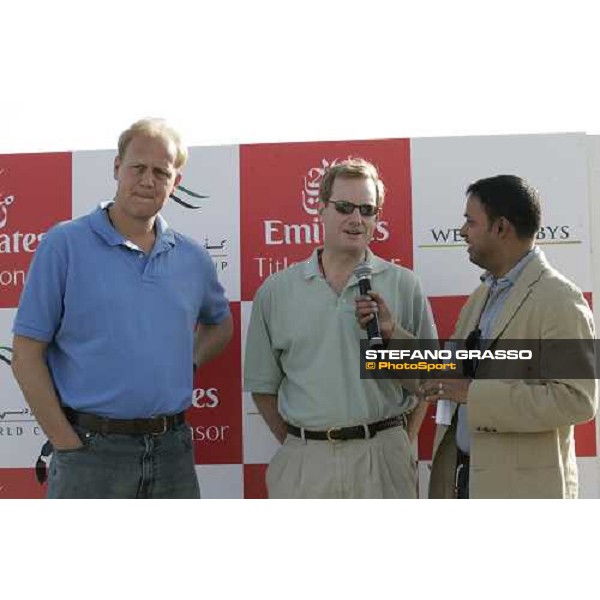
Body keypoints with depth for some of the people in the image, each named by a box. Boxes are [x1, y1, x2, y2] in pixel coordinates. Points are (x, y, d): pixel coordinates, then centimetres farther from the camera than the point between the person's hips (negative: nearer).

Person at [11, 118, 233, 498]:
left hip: (174, 452, 4)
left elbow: (220, 322, 27)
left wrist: (190, 363, 8)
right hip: (92, 450, -4)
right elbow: (27, 354, -6)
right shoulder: (65, 244, -4)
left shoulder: (193, 258, 8)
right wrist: (68, 444, -10)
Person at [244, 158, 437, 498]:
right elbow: (262, 384, 9)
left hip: (383, 457, 0)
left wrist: (404, 443, 2)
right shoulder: (275, 292, 5)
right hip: (303, 460, 1)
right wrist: (294, 443, 6)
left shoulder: (404, 286, 3)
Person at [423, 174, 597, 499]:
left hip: (521, 487, -8)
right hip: (463, 476, 8)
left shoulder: (559, 301, -14)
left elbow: (576, 400, -23)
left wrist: (475, 393, -23)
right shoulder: (482, 295, 15)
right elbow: (446, 369, 16)